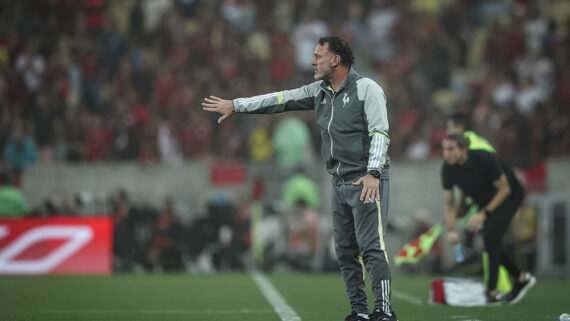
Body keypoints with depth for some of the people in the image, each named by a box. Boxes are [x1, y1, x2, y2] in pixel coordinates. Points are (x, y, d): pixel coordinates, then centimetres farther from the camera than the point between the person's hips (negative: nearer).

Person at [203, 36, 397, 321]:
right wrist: (235, 105, 17)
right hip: (340, 182, 8)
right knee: (345, 251, 7)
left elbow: (380, 133, -17)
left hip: (367, 181, -8)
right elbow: (281, 100, 18)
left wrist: (373, 173, -29)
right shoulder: (320, 91, 13)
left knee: (371, 247, -15)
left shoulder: (367, 89, -9)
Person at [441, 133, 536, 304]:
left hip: (510, 196, -6)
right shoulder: (448, 169, -19)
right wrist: (451, 230, -21)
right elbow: (449, 203, -7)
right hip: (485, 200, 6)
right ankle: (521, 278, 24)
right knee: (491, 244, 2)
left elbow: (505, 189, -22)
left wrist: (483, 214, -27)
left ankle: (492, 292, -18)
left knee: (491, 236, -21)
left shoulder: (485, 159, -35)